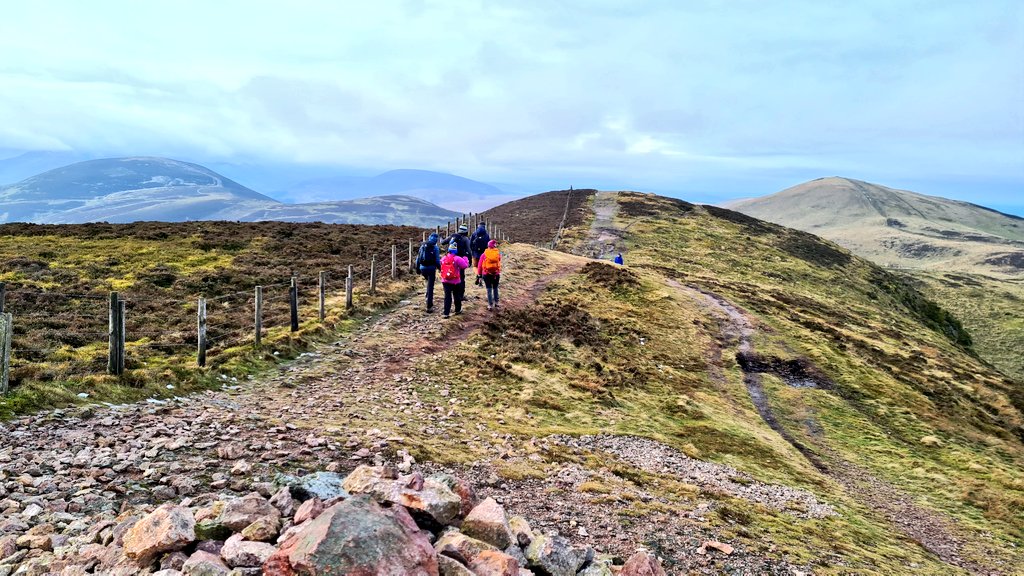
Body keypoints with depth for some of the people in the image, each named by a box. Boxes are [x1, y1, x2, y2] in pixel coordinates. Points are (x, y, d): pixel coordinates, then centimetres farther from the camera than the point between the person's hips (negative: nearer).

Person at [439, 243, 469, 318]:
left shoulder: (443, 258, 2)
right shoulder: (457, 259, -14)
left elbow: (442, 267, 14)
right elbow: (465, 265, -14)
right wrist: (465, 258, 2)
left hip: (445, 281, 3)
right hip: (455, 281, -3)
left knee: (447, 296, 4)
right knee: (456, 296, 16)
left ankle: (446, 313, -3)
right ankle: (458, 310, 29)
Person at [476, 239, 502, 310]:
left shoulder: (484, 254, -4)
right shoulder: (498, 254, -5)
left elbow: (480, 265, 0)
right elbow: (499, 264, -2)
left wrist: (479, 273, 8)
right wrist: (499, 272, 10)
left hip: (486, 274, -1)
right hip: (496, 273, 1)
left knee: (489, 289, 5)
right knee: (495, 288, 19)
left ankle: (490, 305, 3)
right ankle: (496, 302, 26)